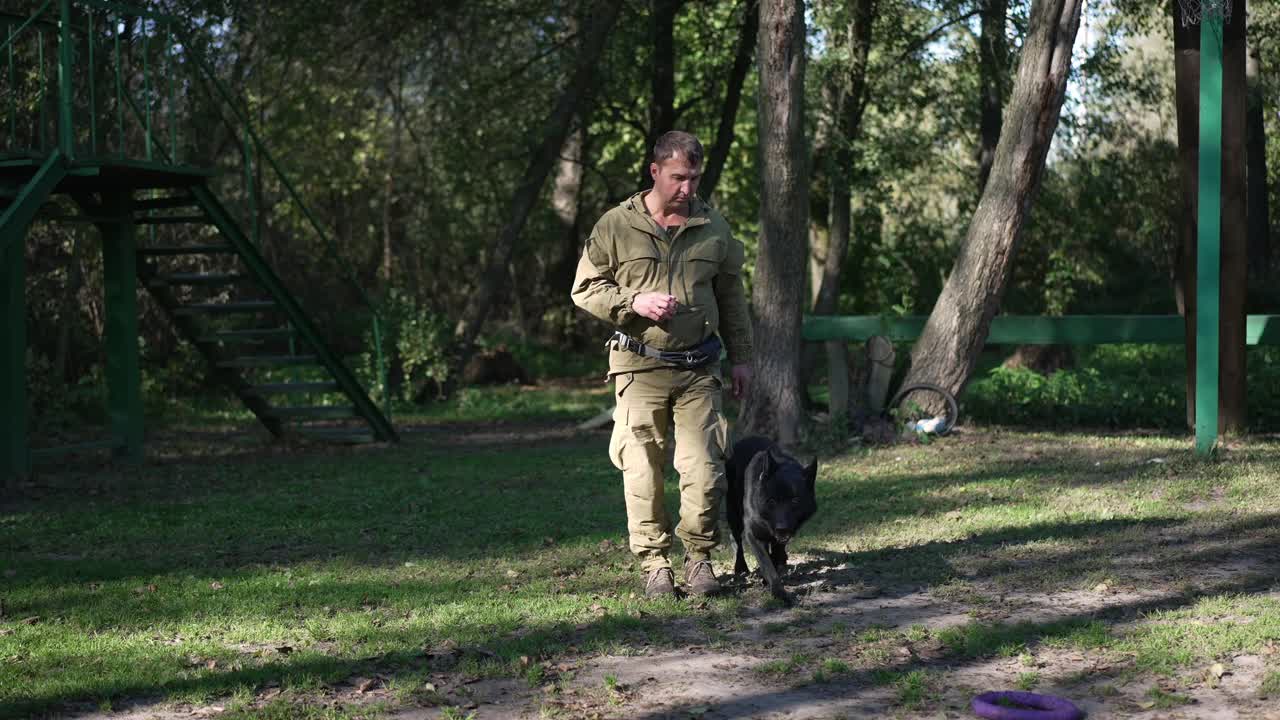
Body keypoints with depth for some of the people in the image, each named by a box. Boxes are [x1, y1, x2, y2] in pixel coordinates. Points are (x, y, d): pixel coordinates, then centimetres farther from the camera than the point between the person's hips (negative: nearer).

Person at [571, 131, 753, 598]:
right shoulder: (616, 226, -1)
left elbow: (731, 298, 16)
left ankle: (700, 559, 14)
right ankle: (654, 563, 13)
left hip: (698, 370, 2)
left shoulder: (713, 227, 8)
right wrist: (634, 303, -13)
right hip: (640, 367, -2)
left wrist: (740, 357, 14)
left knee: (704, 470, -2)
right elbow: (585, 289, 2)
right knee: (643, 472, 1)